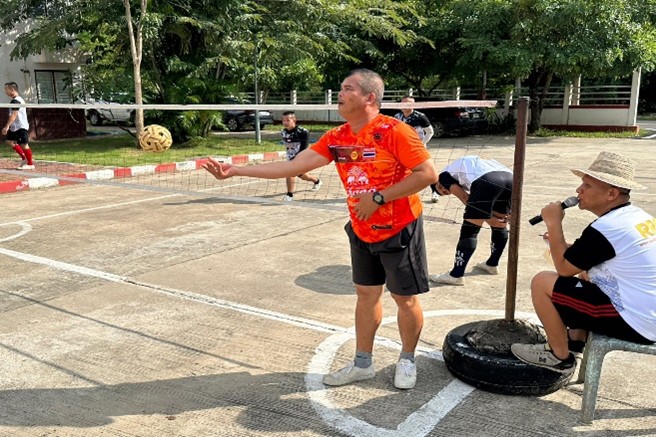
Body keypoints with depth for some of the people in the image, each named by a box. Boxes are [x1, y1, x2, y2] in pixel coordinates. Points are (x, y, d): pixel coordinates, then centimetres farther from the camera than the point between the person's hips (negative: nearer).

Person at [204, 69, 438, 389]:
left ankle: (407, 360, 30)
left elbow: (428, 174, -20)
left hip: (399, 230, -6)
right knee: (366, 294, 14)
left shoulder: (394, 131, -19)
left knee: (405, 299, 7)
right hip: (362, 232, 6)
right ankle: (362, 363, 29)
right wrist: (235, 170, -10)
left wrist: (379, 197, -23)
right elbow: (292, 167, -5)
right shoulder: (335, 139, -1)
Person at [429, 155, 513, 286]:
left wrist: (489, 219, 12)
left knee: (469, 229, 1)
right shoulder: (465, 164, 43)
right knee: (499, 224, 27)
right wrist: (499, 216, 25)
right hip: (509, 178, 7)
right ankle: (492, 264, 40)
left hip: (487, 181, -7)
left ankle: (456, 275, 4)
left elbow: (465, 199, 11)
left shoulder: (444, 175, 22)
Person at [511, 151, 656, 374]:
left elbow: (563, 268, -12)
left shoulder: (605, 228, -22)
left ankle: (560, 357, 7)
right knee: (585, 272, 30)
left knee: (542, 282, -8)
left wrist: (553, 223, -5)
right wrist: (570, 247, 8)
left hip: (633, 323, -10)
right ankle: (576, 338, 30)